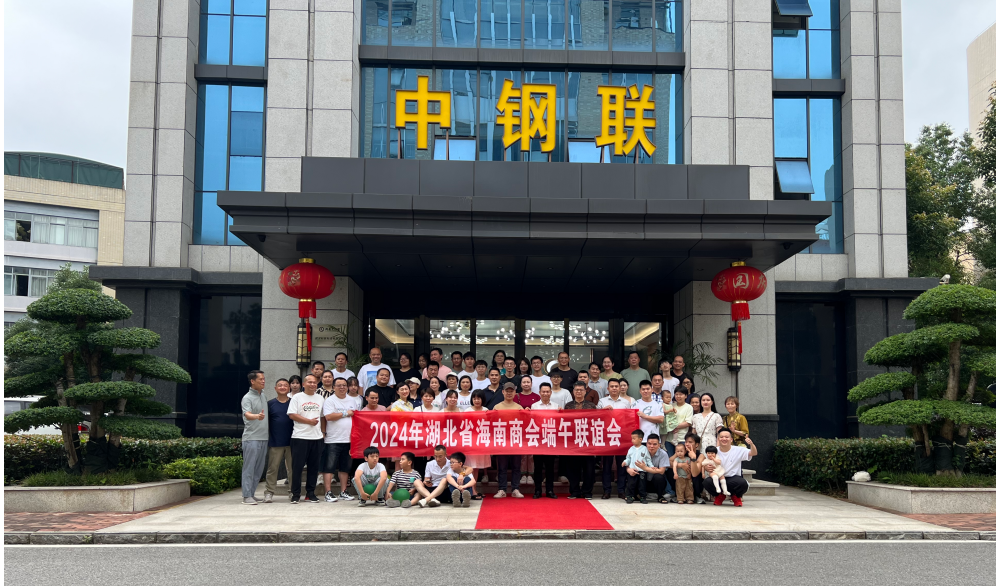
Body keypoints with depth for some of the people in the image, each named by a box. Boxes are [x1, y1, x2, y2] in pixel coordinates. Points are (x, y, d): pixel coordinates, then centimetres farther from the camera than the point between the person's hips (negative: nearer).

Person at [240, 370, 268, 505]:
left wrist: (268, 433, 17)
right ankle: (246, 496, -4)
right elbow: (247, 414, -25)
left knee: (259, 468, 10)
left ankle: (252, 494, 18)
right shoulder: (247, 398, -8)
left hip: (263, 437, 8)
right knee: (249, 467, -6)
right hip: (251, 437, -8)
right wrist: (257, 416, -45)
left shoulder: (263, 396, 16)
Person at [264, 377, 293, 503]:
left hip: (291, 442, 1)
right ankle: (269, 492, 8)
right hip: (275, 443, -1)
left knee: (292, 468, 6)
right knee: (272, 468, 1)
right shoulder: (270, 403, 4)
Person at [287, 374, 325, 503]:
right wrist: (309, 421, -11)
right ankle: (295, 494, 3)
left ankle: (310, 493, 15)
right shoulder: (297, 397, 1)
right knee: (297, 466, -3)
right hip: (300, 438, -4)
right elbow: (292, 415, -8)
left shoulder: (320, 399, 14)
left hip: (317, 438, 4)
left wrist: (323, 432, 8)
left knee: (314, 466, 6)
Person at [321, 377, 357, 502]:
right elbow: (328, 417, -18)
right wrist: (346, 413, -8)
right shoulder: (330, 401, -4)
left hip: (348, 440, 5)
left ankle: (343, 492, 16)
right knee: (329, 467, -5)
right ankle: (328, 493, -1)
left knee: (345, 467, 10)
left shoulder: (352, 401, 15)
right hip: (333, 440, -5)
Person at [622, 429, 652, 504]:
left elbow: (648, 460, 3)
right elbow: (628, 458, 9)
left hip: (642, 471, -2)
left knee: (642, 485, 3)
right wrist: (625, 462, -10)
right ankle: (629, 497, 9)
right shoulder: (631, 449, 8)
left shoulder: (644, 449, 1)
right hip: (632, 470, 2)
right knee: (630, 484, 2)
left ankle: (643, 497, 13)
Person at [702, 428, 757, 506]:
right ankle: (719, 496, 7)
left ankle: (736, 497, 6)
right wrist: (706, 468, -21)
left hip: (733, 478, -1)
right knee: (707, 482, -30)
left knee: (743, 484, -35)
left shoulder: (738, 450, -1)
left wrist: (751, 444, -33)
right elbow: (706, 466, 6)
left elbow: (754, 453, -11)